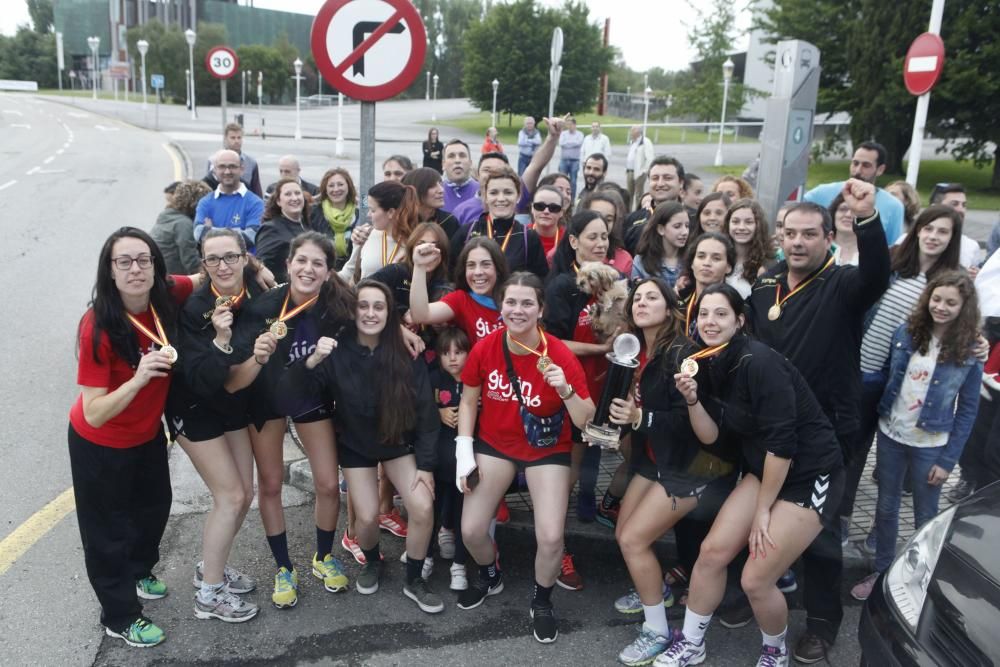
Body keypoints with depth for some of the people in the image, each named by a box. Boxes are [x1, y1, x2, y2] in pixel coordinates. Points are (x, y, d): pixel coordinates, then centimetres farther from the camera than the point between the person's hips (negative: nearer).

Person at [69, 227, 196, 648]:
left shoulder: (167, 296, -20)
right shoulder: (98, 327, -33)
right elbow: (93, 414, -31)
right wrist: (139, 378, -44)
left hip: (148, 432, 6)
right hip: (100, 445, -6)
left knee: (155, 506, 27)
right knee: (108, 527, 15)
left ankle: (139, 571, 58)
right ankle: (119, 617, 39)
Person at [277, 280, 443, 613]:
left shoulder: (406, 355, -20)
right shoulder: (336, 353, -22)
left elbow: (425, 411, -12)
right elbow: (290, 402, -30)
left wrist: (425, 463, -13)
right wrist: (311, 362, -46)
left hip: (399, 442, 1)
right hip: (355, 446, 0)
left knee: (423, 508, -14)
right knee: (367, 516, -9)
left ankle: (414, 580, 12)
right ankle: (372, 561, 27)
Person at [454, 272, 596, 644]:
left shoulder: (560, 355, -21)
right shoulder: (484, 349, -14)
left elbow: (586, 420, -18)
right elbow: (469, 400, 1)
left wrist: (566, 389, -37)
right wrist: (464, 452, -4)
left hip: (547, 449, -2)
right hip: (494, 444, 2)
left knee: (551, 537, -13)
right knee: (471, 530, -2)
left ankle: (542, 602, 20)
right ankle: (490, 577, 35)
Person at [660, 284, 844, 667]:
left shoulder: (759, 362, -24)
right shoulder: (709, 366, 0)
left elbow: (782, 442, -24)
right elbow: (712, 437, 2)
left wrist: (763, 510, -14)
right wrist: (692, 399, -17)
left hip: (809, 475, -7)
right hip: (764, 470, 7)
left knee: (755, 580, -7)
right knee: (712, 551, 2)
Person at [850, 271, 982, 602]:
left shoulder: (969, 353, -10)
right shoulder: (905, 334, -4)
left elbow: (967, 411, -7)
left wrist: (948, 460, -9)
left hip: (930, 447, -2)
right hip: (891, 436, 3)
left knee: (925, 517, 12)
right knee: (886, 508, 14)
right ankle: (881, 572, 30)